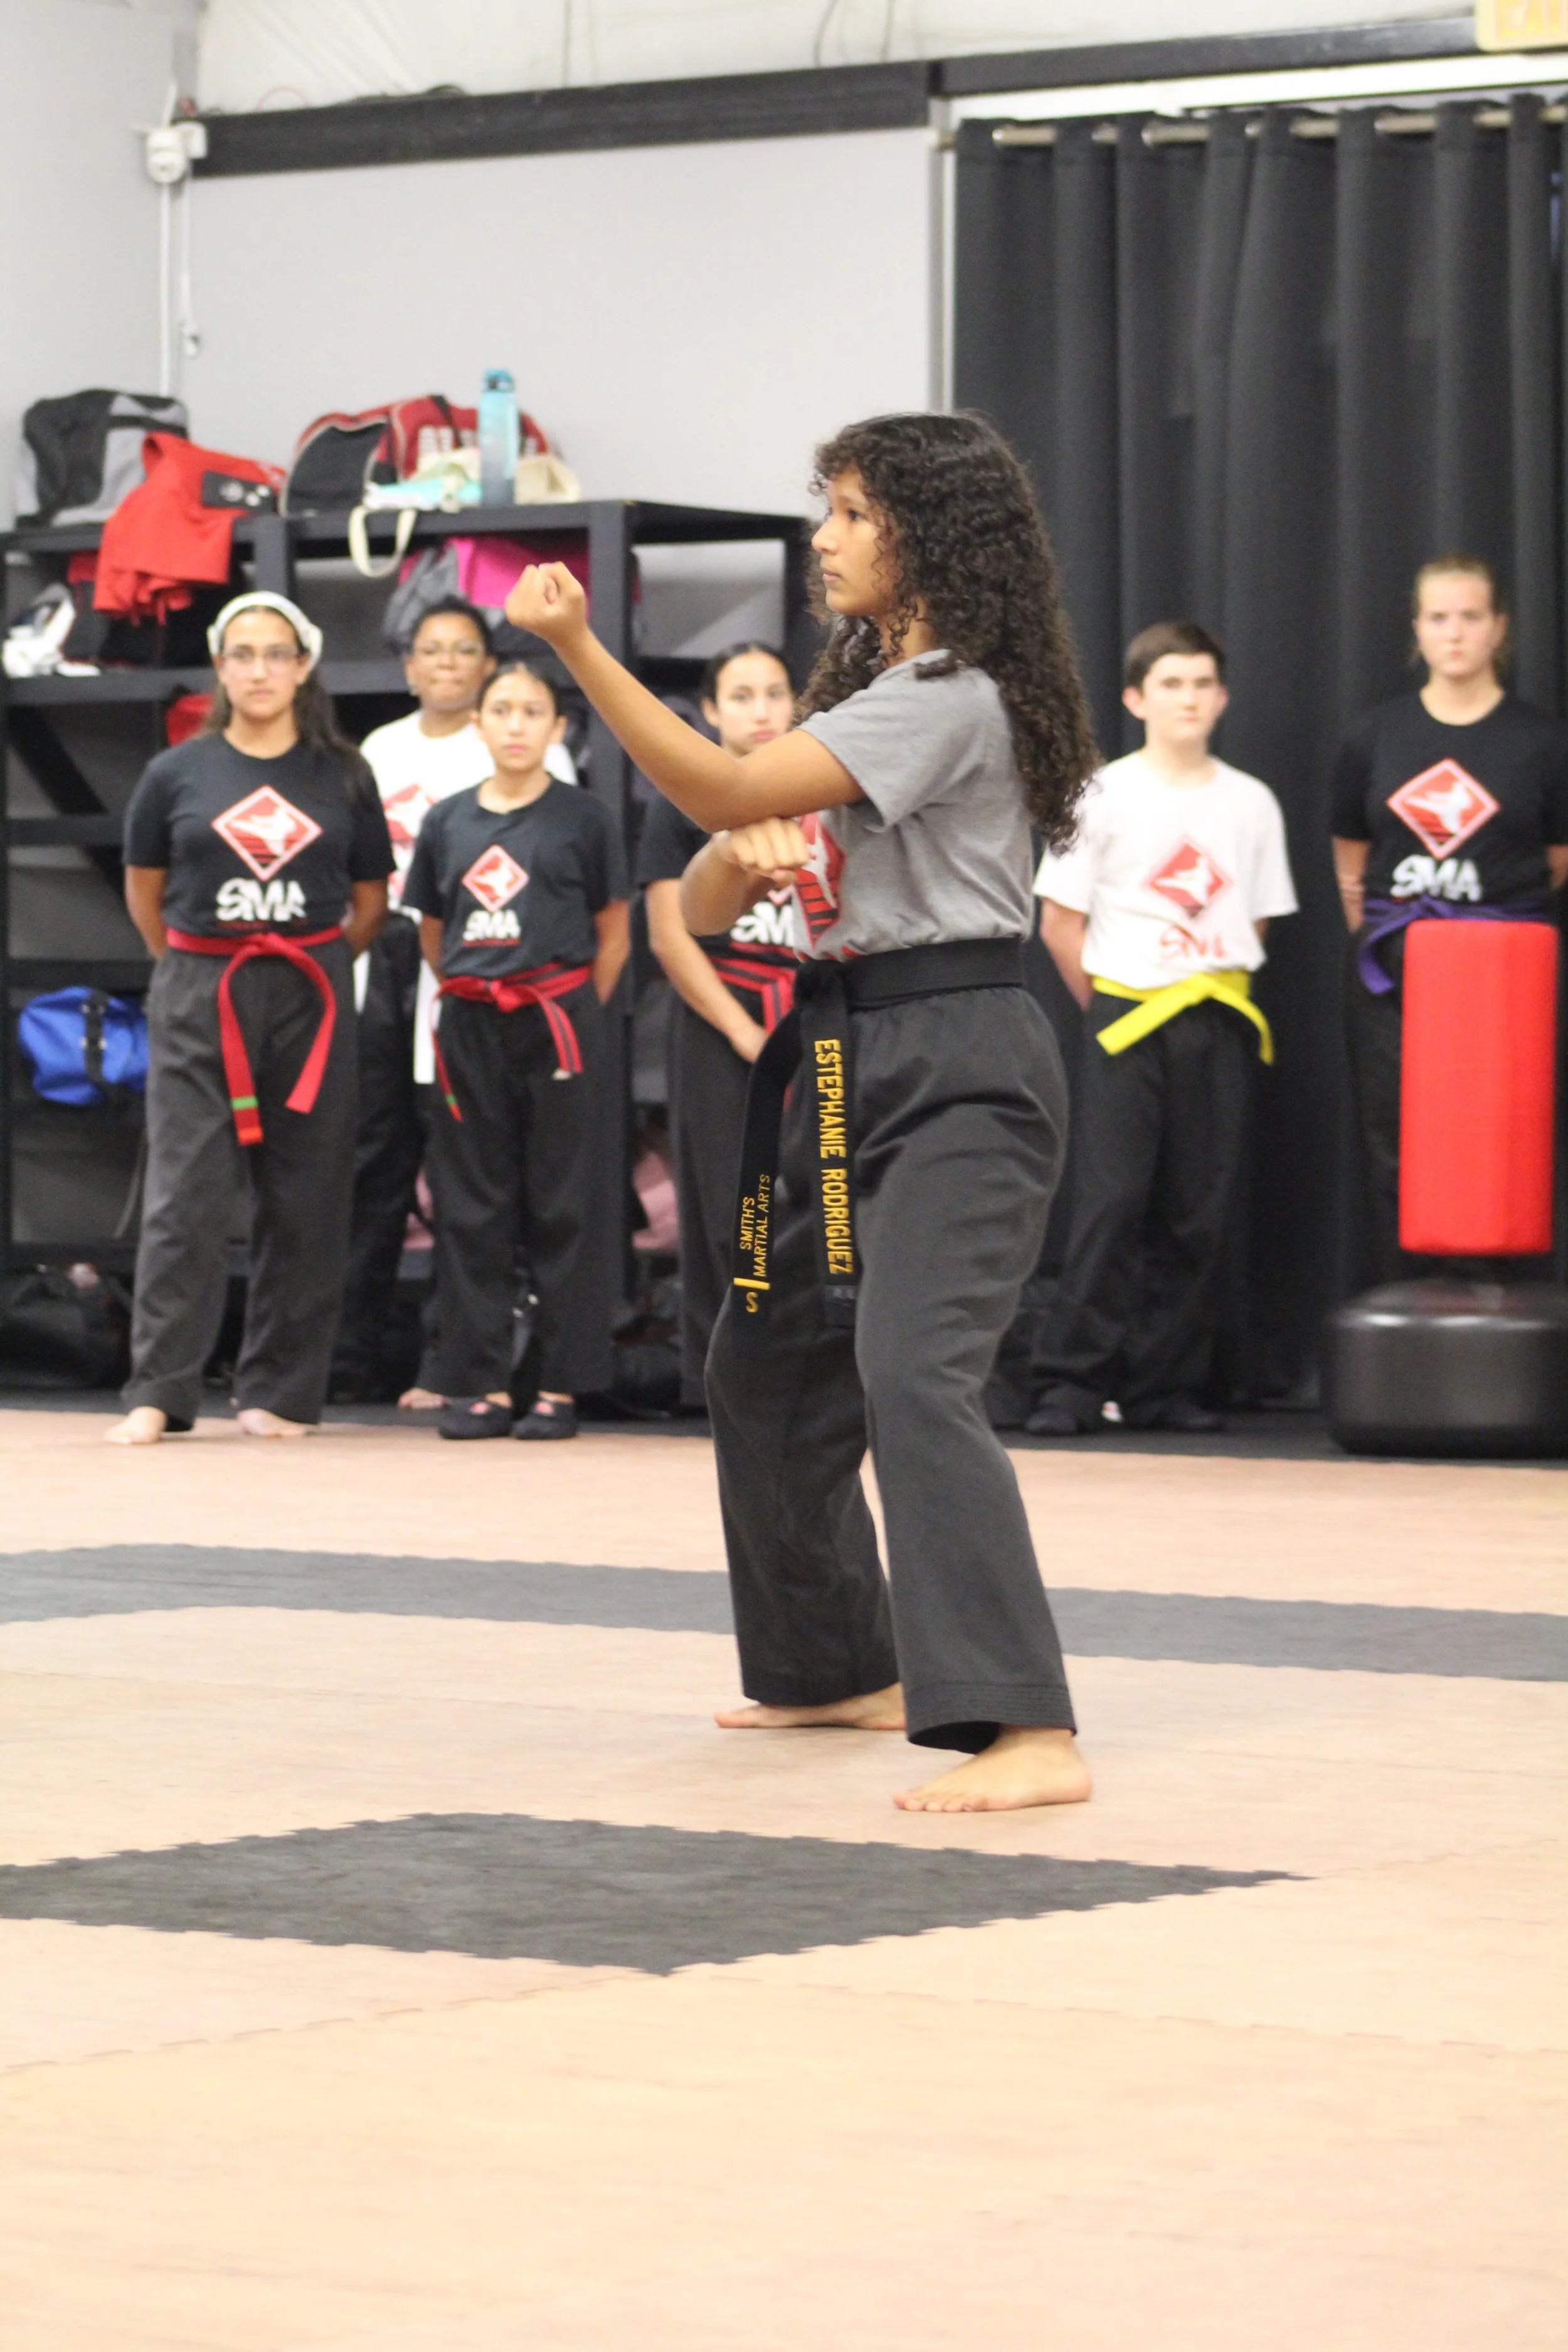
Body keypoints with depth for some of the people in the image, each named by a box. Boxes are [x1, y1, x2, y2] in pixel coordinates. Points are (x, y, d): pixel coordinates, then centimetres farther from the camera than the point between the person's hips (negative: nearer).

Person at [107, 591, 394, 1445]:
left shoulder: (342, 776, 4)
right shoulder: (179, 773, 2)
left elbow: (369, 901, 12)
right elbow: (144, 892, 12)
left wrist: (313, 968, 8)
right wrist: (194, 969, 11)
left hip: (311, 1004, 1)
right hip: (197, 1003, -1)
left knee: (302, 1204, 3)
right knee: (184, 1196, -7)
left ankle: (279, 1392, 11)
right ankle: (157, 1393, -6)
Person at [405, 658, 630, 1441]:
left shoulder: (582, 818, 0)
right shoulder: (448, 821, 8)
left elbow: (614, 937, 4)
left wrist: (575, 1015, -2)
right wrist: (467, 996, 7)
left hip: (557, 1023, -3)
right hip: (470, 1026, 3)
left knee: (559, 1207, 0)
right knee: (471, 1208, 4)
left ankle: (561, 1386, 2)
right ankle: (481, 1384, 10)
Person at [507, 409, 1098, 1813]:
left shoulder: (953, 698, -14)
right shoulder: (865, 694, 18)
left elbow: (724, 791, -24)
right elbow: (704, 906, 17)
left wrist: (578, 646, -27)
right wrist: (748, 863, -7)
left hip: (956, 1070, -11)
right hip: (854, 1064, 11)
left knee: (914, 1377, -25)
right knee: (769, 1369, 20)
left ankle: (1032, 1737, -33)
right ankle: (846, 1669, 37)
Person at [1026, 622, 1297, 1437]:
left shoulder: (1250, 803, 9)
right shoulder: (1105, 796, -1)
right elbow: (1060, 922, 1)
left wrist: (1215, 990, 7)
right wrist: (1105, 1003, 1)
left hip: (1218, 1024, 3)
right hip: (1126, 1022, -3)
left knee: (1197, 1215, 2)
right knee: (1110, 1203, -11)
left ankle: (1165, 1386, 9)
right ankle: (1069, 1382, -9)